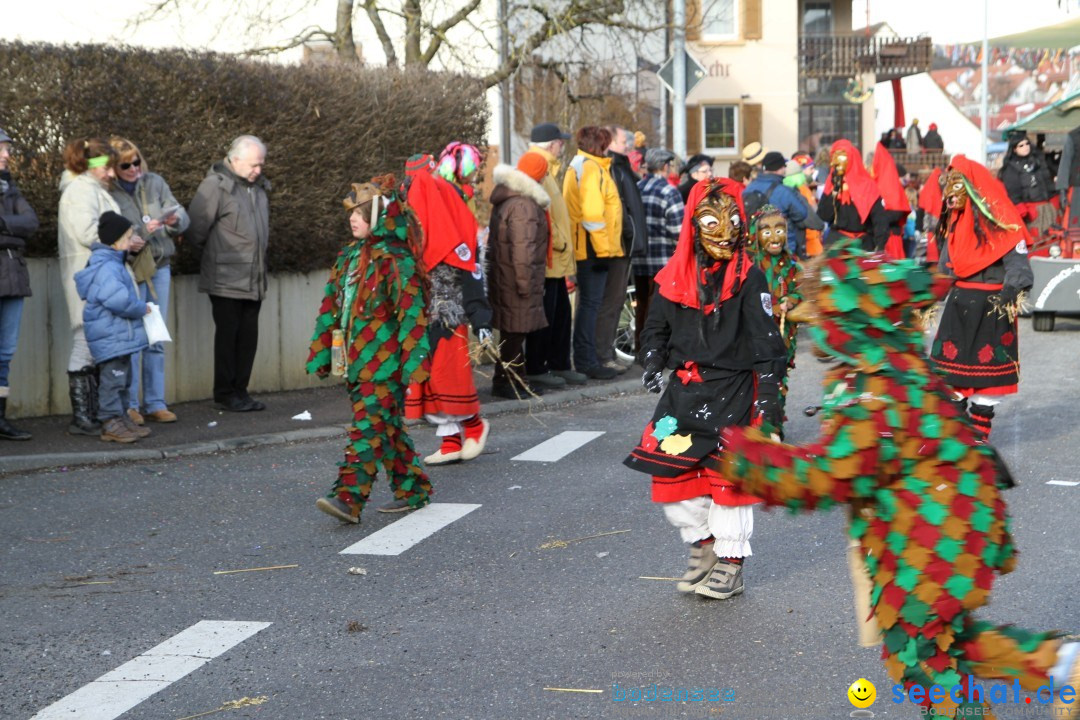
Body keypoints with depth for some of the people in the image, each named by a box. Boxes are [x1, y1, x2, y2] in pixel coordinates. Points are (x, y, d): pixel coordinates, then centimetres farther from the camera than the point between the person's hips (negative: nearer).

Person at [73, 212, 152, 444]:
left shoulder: (114, 264, 15)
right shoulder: (107, 268, -20)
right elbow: (118, 299, -31)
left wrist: (139, 307, 13)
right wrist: (142, 308, -16)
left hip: (120, 336, 11)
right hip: (111, 337, -11)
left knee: (122, 380, 17)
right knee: (113, 379, -6)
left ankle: (121, 419, 25)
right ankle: (111, 423, -1)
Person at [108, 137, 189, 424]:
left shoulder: (155, 183, 7)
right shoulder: (108, 193, -7)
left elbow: (182, 214, 3)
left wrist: (175, 220, -19)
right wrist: (143, 231, -24)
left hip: (160, 268, 5)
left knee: (157, 339, 9)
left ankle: (155, 403, 15)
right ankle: (128, 405, 4)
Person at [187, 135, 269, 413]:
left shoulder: (259, 187, 13)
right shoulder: (216, 185, -11)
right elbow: (195, 230, -9)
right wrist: (210, 261, 3)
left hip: (254, 280, 7)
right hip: (225, 281, -7)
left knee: (248, 336, 8)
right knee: (227, 335, -2)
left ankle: (240, 390, 16)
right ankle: (225, 393, 6)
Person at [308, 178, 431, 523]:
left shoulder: (396, 260, -11)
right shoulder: (349, 255, 14)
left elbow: (411, 312, -14)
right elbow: (332, 304, 18)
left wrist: (411, 359, -19)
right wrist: (321, 351, 17)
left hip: (384, 361, -8)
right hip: (357, 357, 8)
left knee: (368, 427, -11)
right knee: (387, 427, 14)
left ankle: (349, 498, -15)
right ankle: (413, 488, 24)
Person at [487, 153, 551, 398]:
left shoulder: (506, 200, 15)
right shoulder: (523, 205, -19)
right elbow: (522, 248, -24)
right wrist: (524, 282, -23)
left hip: (502, 275, 10)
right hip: (514, 280, -10)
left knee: (513, 332, 16)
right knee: (515, 330, -4)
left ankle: (515, 380, 23)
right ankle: (506, 382, 2)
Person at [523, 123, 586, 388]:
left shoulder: (546, 171, 18)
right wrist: (558, 243, -16)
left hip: (555, 259, 11)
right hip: (546, 259, -11)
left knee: (561, 314, 15)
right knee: (544, 315, -4)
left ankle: (560, 366, 22)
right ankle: (535, 370, 3)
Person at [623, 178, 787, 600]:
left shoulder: (749, 280, -6)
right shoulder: (674, 279, 5)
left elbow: (766, 345, -7)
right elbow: (656, 328, 17)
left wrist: (767, 400, -12)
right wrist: (653, 363, -1)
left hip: (732, 392, -4)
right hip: (684, 389, 4)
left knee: (728, 476, -2)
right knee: (670, 473, 3)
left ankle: (731, 565, 12)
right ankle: (702, 546, 23)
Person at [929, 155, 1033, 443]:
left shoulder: (999, 222, -12)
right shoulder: (954, 221, 12)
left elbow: (1018, 263, -16)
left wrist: (1011, 294, -28)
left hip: (990, 304, -7)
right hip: (958, 302, 7)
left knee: (985, 368, 1)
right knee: (952, 365, 6)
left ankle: (979, 433, 10)